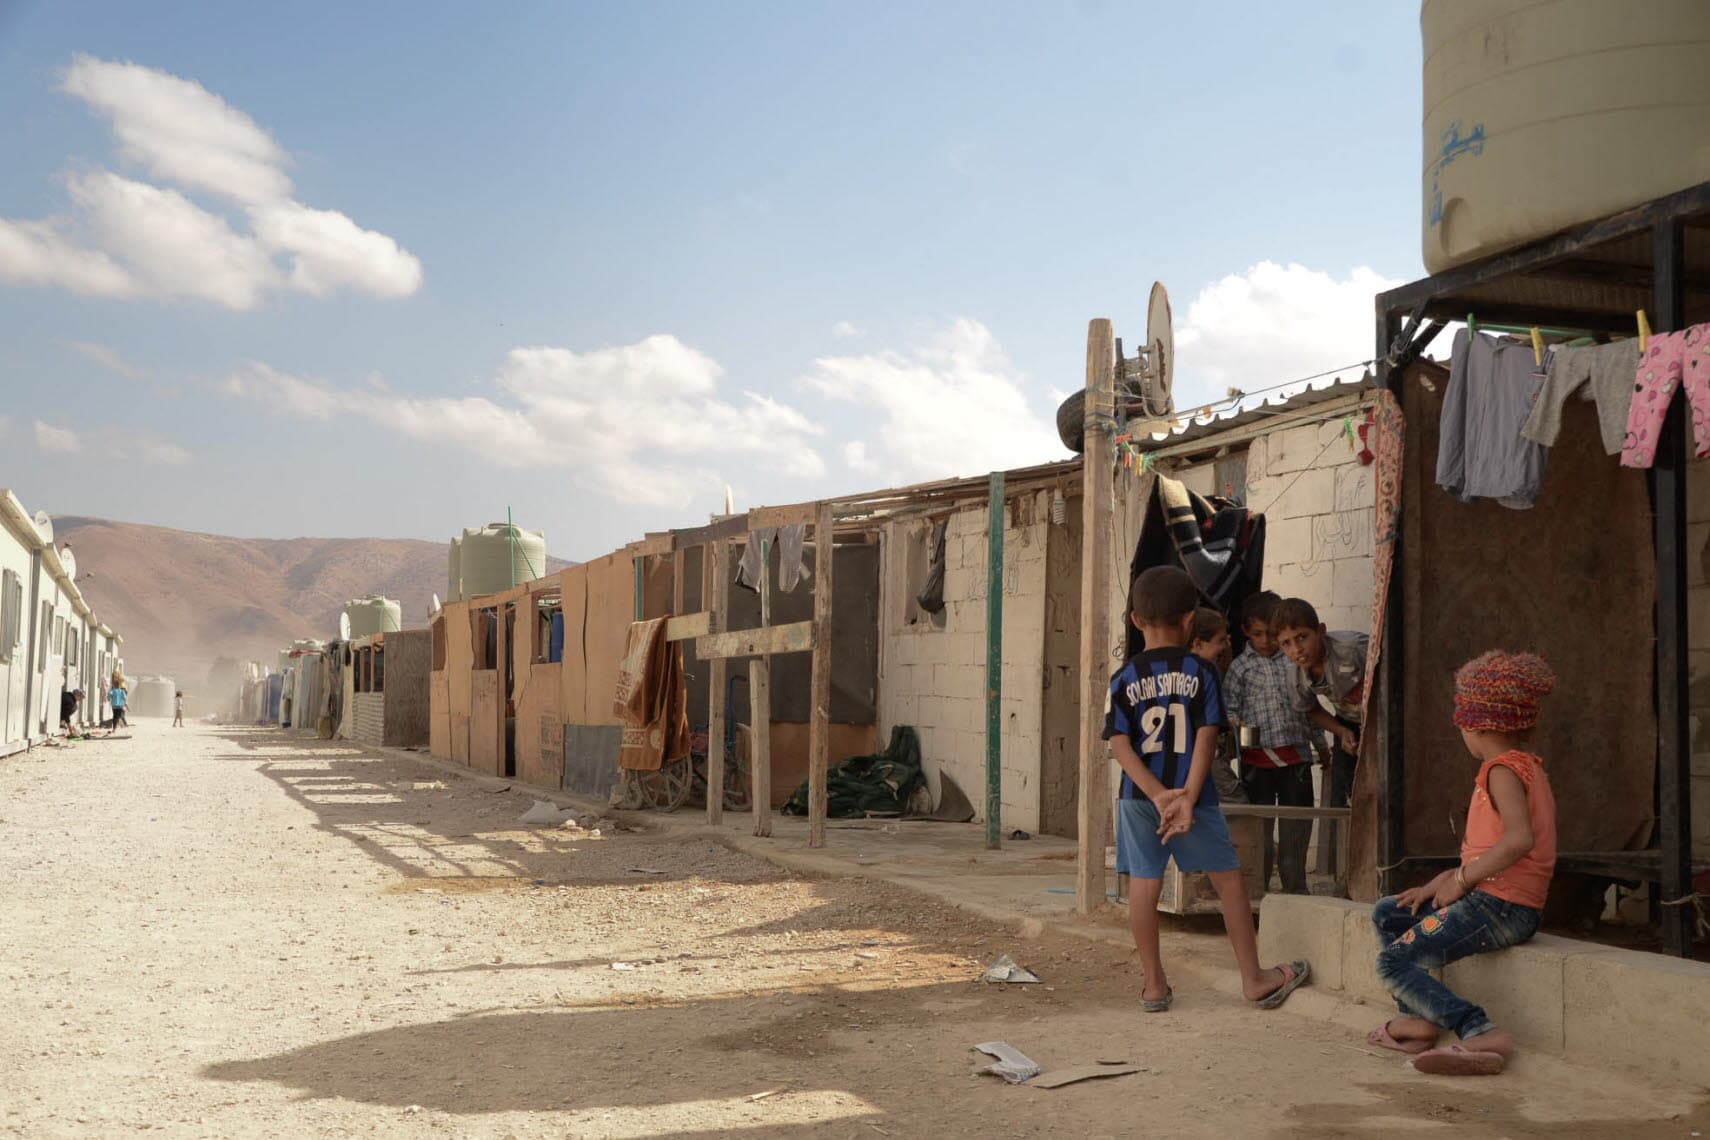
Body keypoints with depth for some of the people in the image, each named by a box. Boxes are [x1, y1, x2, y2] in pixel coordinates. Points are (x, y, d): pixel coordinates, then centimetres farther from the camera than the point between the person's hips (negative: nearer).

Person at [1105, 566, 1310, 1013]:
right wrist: (1188, 797, -14)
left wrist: (1158, 793, -11)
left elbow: (1120, 744, -7)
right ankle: (1253, 978, 20)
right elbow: (1207, 738, -11)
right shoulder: (1202, 672, -4)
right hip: (1191, 794, -2)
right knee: (1229, 878, 12)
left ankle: (1155, 986, 13)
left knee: (1144, 885, 7)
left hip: (1140, 796, 2)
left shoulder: (1124, 679, 0)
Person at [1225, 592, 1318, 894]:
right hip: (1257, 757, -2)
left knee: (1297, 824, 6)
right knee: (1258, 824, 4)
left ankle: (1294, 886, 18)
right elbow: (1231, 708, 3)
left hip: (1295, 755, 2)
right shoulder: (1240, 667, 3)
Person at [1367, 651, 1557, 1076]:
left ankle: (1481, 1033, -24)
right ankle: (1417, 1019, 11)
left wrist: (1461, 879, -19)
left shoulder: (1503, 770, -14)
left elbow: (1519, 838, -31)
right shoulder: (1528, 766, 18)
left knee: (1393, 962, -15)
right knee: (1387, 914, 19)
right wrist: (1440, 883, 12)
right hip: (1497, 900, 11)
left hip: (1499, 907, -11)